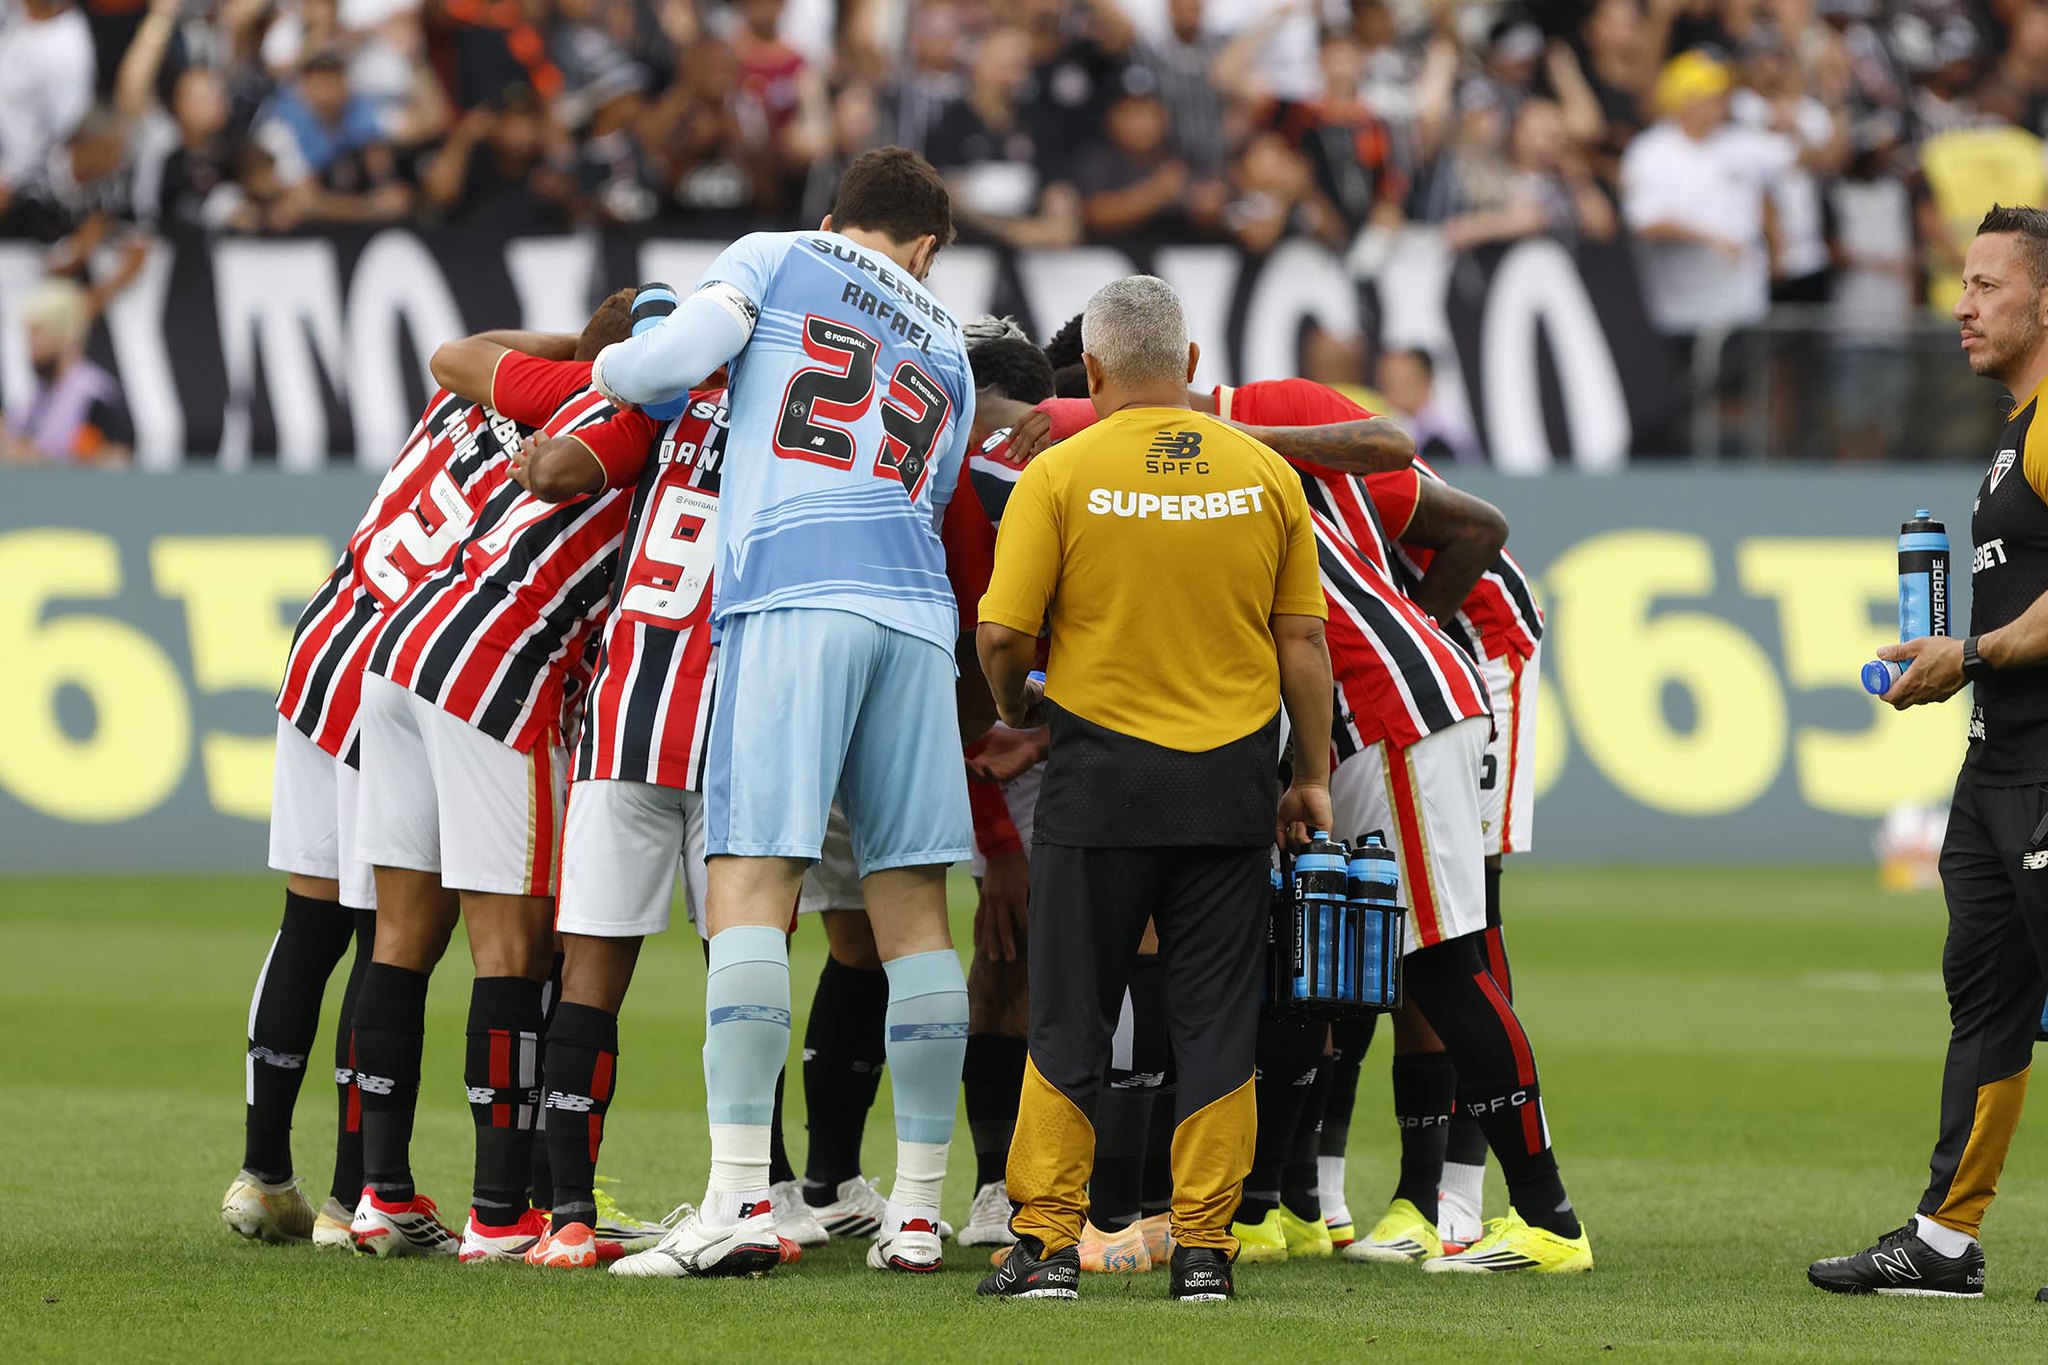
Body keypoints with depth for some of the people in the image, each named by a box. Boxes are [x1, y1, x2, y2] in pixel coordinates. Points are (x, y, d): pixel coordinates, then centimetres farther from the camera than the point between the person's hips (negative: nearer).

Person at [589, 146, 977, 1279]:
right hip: (916, 612, 4)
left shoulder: (776, 259, 16)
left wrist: (607, 364, 21)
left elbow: (664, 365, 1)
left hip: (790, 600, -4)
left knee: (751, 884, -10)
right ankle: (919, 1207, 8)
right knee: (912, 904, 7)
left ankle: (739, 1198, -20)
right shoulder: (948, 354, 30)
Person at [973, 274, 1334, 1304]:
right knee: (1215, 1023, 7)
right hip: (1232, 779, 2)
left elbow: (1001, 634, -9)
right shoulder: (1265, 476, 2)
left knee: (1070, 1022, 6)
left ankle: (1045, 1240, 4)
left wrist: (1015, 705, 12)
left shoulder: (1060, 476, -7)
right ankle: (1204, 1245, 6)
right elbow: (1302, 642, 5)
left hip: (1101, 776, -2)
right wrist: (1311, 776, 13)